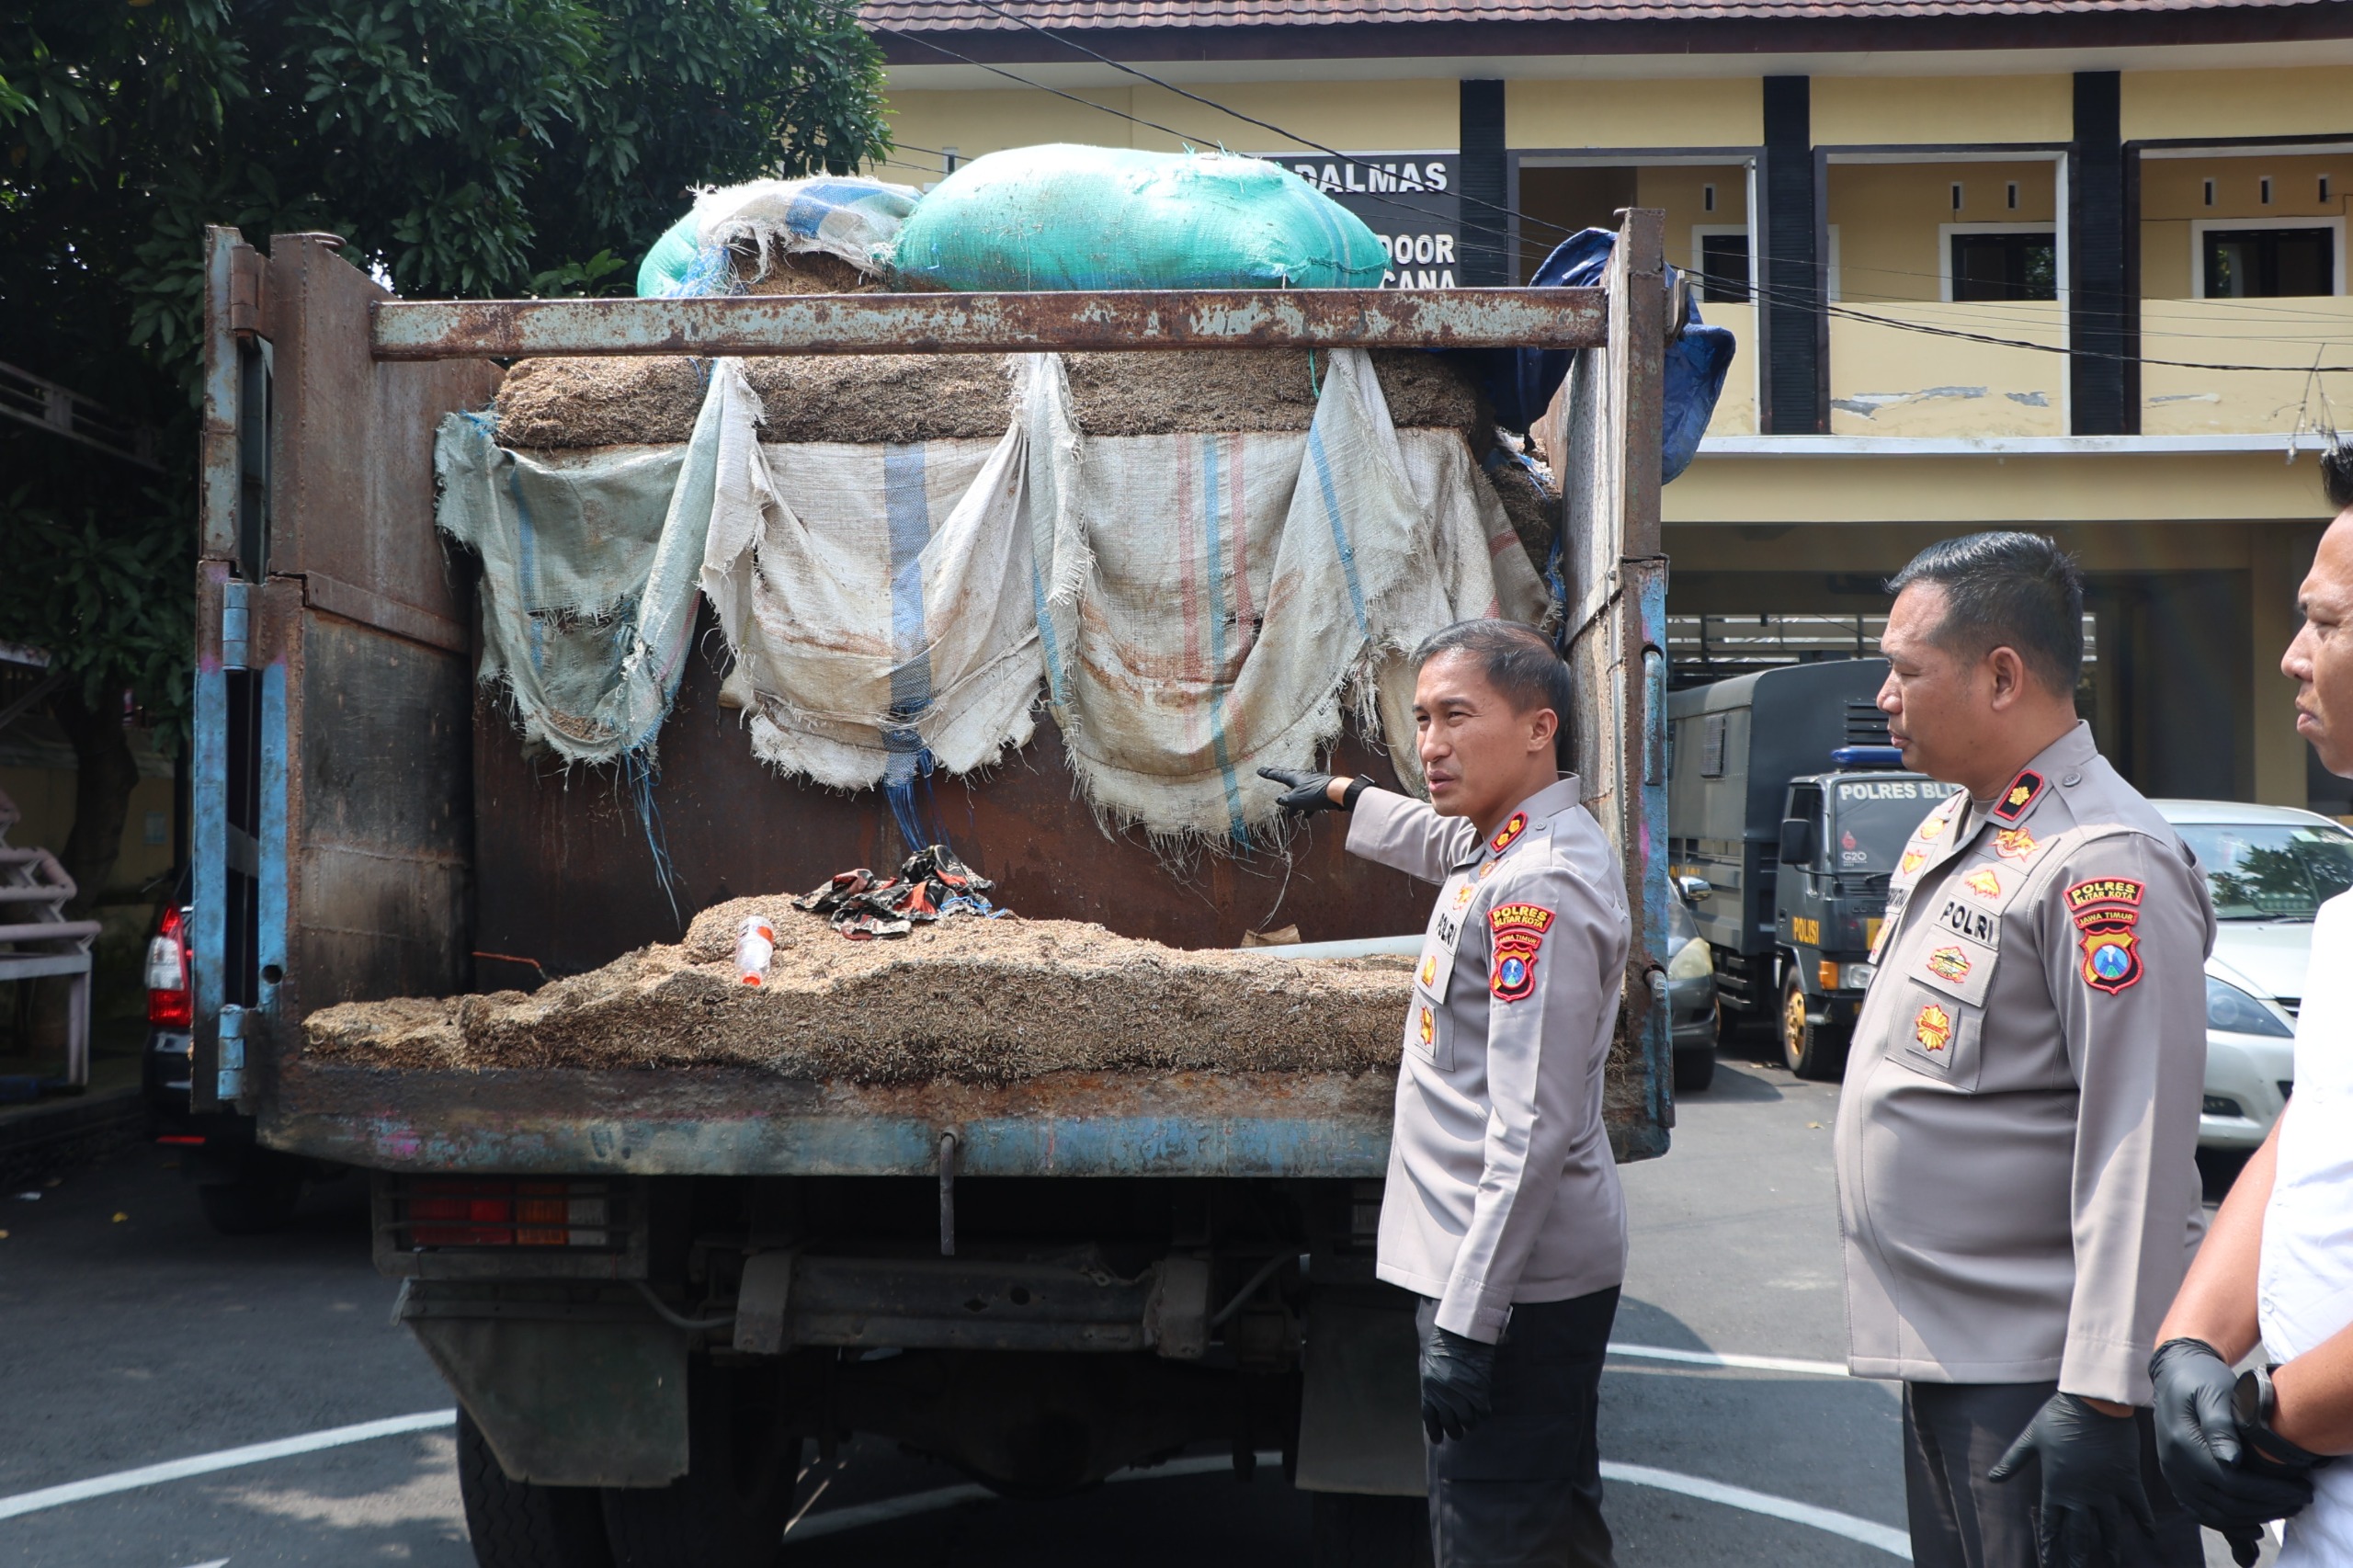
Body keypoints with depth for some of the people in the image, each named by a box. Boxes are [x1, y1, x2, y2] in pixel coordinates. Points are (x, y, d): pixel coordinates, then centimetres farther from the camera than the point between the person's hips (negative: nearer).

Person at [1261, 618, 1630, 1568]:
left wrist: (1465, 1321, -25)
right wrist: (1343, 795, 51)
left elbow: (1532, 1132, -25)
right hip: (1513, 1270, 11)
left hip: (1511, 1284, -11)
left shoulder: (1539, 889, -21)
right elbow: (1448, 847, 38)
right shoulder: (1511, 847, 10)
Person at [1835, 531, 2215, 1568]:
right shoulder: (1947, 829, 11)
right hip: (1941, 1350, 9)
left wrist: (2100, 1401, -23)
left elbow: (2140, 1158, -22)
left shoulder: (2106, 866, -19)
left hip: (2038, 1376, -9)